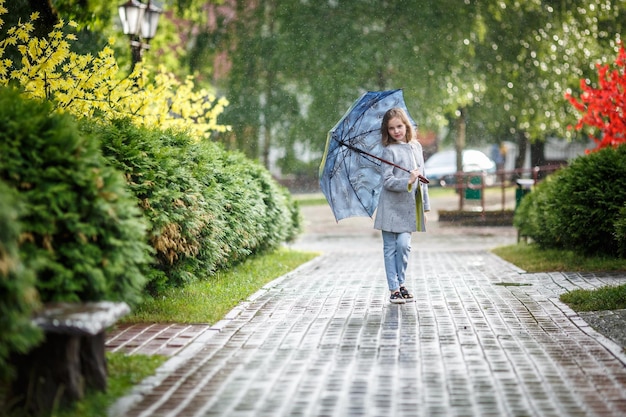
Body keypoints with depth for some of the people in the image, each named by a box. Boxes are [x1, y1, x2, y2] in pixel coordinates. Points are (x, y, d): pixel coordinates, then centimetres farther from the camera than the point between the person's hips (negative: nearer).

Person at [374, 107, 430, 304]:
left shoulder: (416, 147, 9)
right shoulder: (389, 151, -6)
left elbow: (422, 177, 15)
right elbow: (387, 181, -12)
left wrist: (425, 206, 13)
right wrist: (407, 182, -28)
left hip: (410, 208, 3)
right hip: (391, 207, -3)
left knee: (403, 244, -8)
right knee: (390, 247, 1)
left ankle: (401, 283, 10)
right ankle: (393, 289, 7)